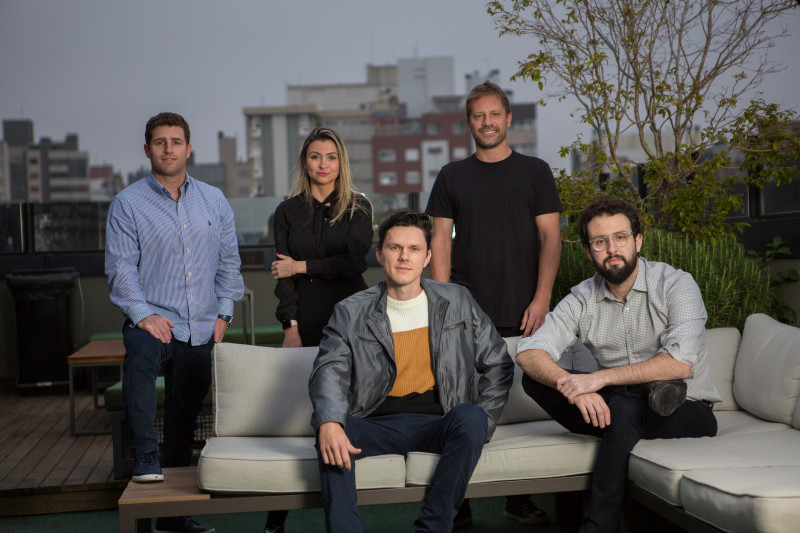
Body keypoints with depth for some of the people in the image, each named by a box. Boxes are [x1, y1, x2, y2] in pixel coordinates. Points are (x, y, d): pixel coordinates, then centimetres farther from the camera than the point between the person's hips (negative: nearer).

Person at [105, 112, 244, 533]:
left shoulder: (214, 201, 11)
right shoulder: (128, 203, 1)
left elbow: (228, 261, 14)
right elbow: (120, 266, -6)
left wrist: (223, 313, 5)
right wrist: (141, 314, -18)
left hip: (201, 329, 3)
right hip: (153, 318, -3)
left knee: (185, 421, 8)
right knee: (140, 355, -38)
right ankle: (146, 459, -25)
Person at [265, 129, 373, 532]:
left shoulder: (359, 208, 9)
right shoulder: (288, 211, 12)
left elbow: (355, 262, -3)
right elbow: (283, 274, 4)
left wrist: (303, 266, -2)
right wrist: (291, 325, -7)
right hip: (305, 320, 1)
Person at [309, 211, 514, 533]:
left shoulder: (458, 302, 11)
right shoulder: (350, 313, 7)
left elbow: (498, 364, 12)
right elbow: (329, 371, -8)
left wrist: (480, 420, -3)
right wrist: (329, 422, -29)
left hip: (437, 422, 0)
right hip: (377, 426, 0)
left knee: (469, 417, -32)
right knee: (330, 436, -30)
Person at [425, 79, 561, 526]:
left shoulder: (534, 172, 9)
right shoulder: (453, 176, 13)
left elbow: (550, 238, 4)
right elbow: (441, 241, 10)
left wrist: (542, 298, -7)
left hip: (522, 312, -1)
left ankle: (520, 498, 12)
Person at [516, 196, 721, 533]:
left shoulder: (676, 285, -11)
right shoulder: (582, 299, 1)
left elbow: (680, 363, -25)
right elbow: (528, 353, -12)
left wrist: (601, 378, -30)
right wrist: (573, 385, -32)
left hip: (688, 410, -4)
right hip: (624, 408, 4)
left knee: (624, 407, -37)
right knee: (535, 376, -15)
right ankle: (653, 391, -21)